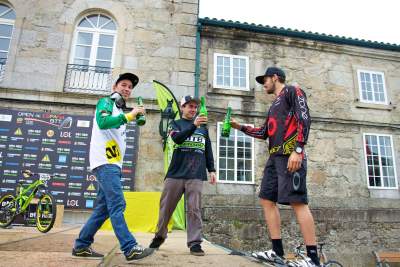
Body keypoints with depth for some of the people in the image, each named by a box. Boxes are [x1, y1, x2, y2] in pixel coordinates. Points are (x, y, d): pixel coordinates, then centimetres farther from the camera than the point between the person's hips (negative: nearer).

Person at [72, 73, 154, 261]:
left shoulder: (119, 112, 26)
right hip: (105, 162, -9)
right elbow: (102, 122, -20)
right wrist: (129, 115, -17)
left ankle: (81, 246, 17)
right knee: (117, 205, -16)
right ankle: (130, 248, -18)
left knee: (104, 208, 8)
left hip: (113, 164, 9)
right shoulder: (106, 102, 2)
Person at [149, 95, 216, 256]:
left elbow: (208, 150, 19)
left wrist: (211, 170, 10)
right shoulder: (175, 124, 10)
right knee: (166, 207, 7)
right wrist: (194, 125, -25)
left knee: (194, 209, -5)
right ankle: (159, 236, 26)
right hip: (175, 173, 0)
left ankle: (195, 242, 0)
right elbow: (177, 138, -12)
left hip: (196, 175, 1)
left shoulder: (203, 127, 18)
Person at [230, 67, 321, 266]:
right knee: (267, 199, 4)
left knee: (297, 201, -14)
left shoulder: (292, 91, 4)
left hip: (291, 155, -9)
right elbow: (265, 133, 27)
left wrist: (297, 150, -21)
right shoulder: (274, 104, 29)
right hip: (275, 157, 9)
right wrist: (241, 127, 22)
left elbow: (304, 119, -10)